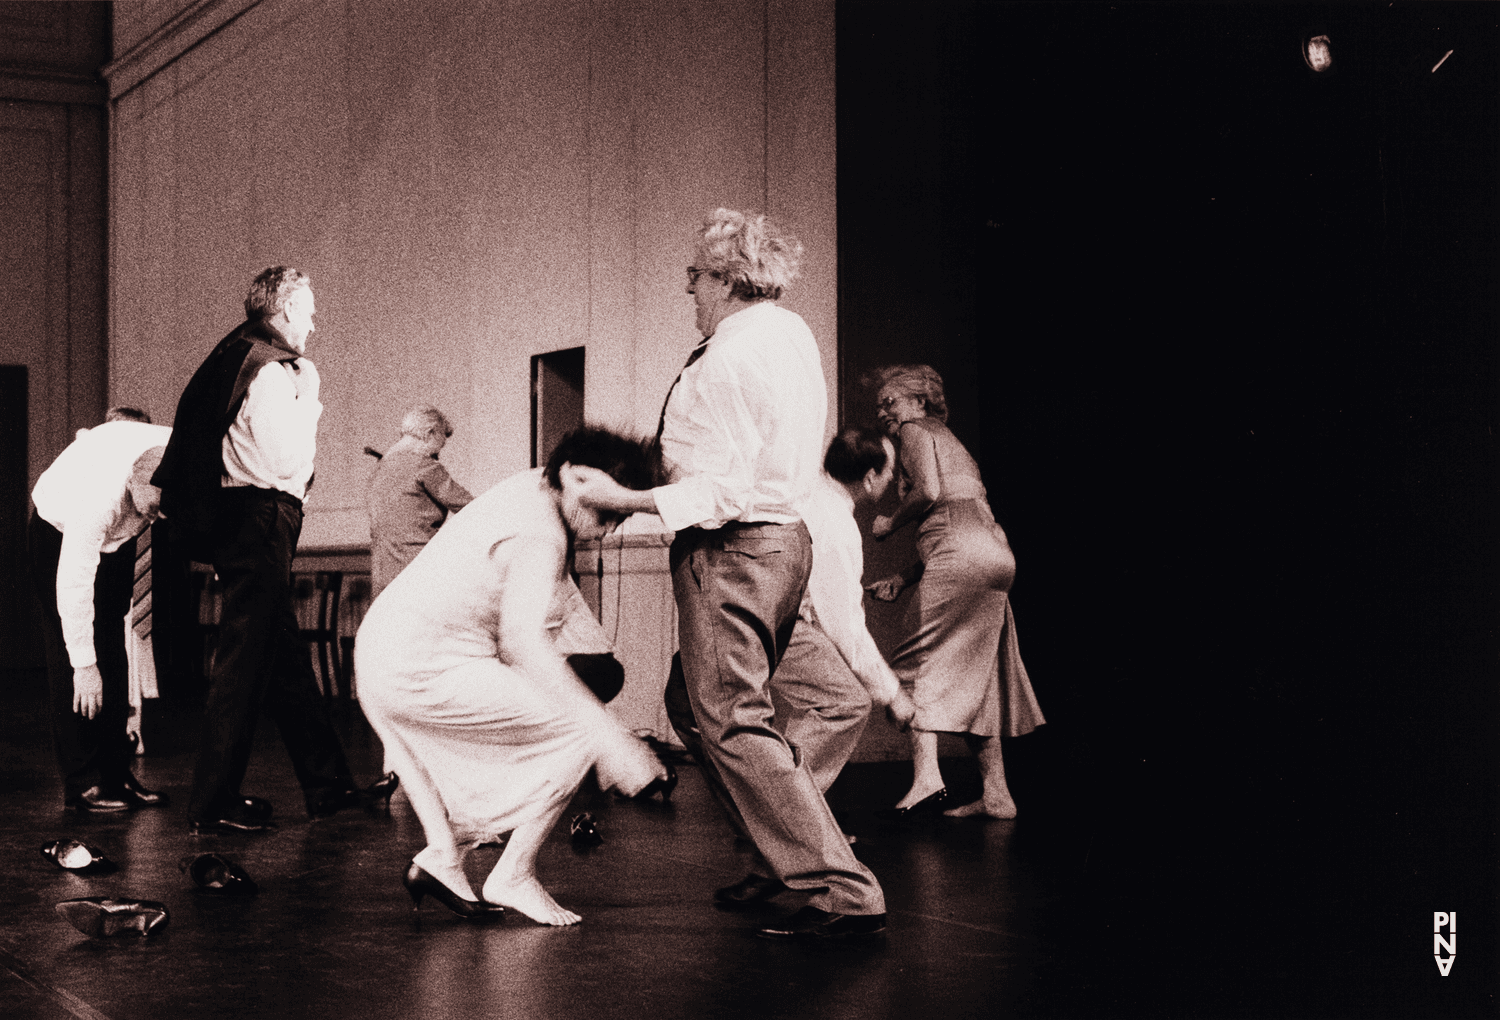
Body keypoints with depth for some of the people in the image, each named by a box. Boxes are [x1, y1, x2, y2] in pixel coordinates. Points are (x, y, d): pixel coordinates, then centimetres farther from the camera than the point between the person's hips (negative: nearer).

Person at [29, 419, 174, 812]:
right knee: (71, 658, -12)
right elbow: (74, 584, -38)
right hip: (60, 532, -5)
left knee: (114, 657, 1)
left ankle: (116, 775, 4)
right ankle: (82, 781, -10)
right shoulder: (98, 495, -43)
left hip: (117, 536, 5)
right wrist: (84, 665, -35)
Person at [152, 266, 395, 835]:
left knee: (285, 658, 13)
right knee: (245, 661, -4)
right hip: (261, 519, -10)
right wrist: (309, 398, -8)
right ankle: (213, 804, 2)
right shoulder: (272, 371, -14)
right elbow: (288, 461, -19)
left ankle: (328, 786, 21)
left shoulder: (237, 359, 15)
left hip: (235, 521, 10)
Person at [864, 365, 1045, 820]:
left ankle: (926, 777, -22)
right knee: (973, 678, 11)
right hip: (995, 557, 9)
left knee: (919, 663, -9)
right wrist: (904, 578, 22)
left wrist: (891, 523, 4)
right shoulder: (948, 441, 33)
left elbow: (928, 491, -13)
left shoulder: (916, 432, 6)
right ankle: (996, 794, 10)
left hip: (962, 554, -9)